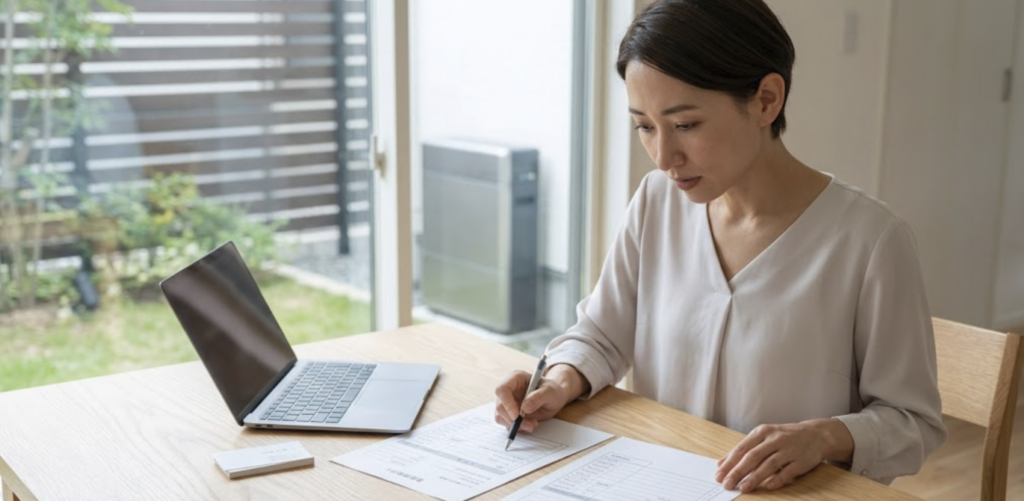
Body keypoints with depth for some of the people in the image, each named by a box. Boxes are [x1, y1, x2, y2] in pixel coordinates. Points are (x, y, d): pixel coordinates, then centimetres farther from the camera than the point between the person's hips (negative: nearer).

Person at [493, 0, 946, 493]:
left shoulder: (870, 239, -15)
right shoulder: (657, 202, -1)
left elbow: (912, 423, -6)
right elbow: (603, 334, 10)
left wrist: (826, 436, -24)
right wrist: (564, 379, -9)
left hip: (792, 495, -2)